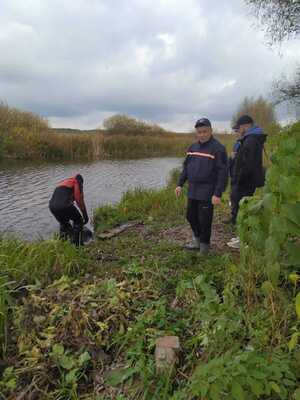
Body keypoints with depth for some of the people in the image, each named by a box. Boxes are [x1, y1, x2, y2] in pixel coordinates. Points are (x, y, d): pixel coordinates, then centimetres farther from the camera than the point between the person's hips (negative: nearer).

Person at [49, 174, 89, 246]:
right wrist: (85, 216, 13)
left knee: (63, 224, 32)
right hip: (64, 205, -6)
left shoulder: (62, 182, 35)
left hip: (52, 206, 6)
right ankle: (77, 244, 16)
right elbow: (80, 200, 5)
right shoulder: (78, 183, 15)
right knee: (78, 221, 18)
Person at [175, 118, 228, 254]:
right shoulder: (193, 147, 11)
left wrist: (217, 193, -20)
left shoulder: (218, 148, -11)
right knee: (191, 217, 15)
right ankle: (197, 241, 35)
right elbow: (186, 167, 18)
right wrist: (180, 184, 10)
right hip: (192, 190, 7)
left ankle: (204, 246, 20)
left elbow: (223, 173, -15)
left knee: (204, 220, 1)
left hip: (207, 192, -7)